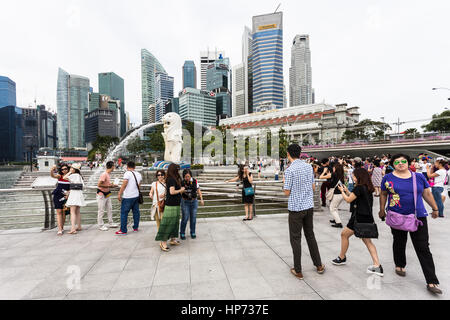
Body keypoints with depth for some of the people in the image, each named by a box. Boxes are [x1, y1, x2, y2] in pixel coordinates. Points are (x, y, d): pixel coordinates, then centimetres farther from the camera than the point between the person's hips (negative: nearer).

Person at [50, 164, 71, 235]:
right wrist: (52, 169, -37)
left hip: (65, 196, 0)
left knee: (64, 212, 6)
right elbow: (52, 175, -19)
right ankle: (60, 230, -3)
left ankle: (62, 228, 21)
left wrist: (68, 193, -14)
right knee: (59, 212, -3)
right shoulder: (59, 176, 1)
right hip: (57, 195, 0)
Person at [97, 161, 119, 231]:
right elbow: (99, 185, -23)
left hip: (107, 194, 9)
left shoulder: (109, 174, 8)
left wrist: (113, 185, 8)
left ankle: (111, 223, 23)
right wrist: (108, 186, -21)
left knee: (110, 209, 13)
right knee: (101, 211, 1)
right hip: (101, 194, -9)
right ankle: (101, 226, 13)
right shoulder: (104, 174, -20)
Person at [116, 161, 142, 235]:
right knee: (136, 212, 13)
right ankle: (136, 228, 23)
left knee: (124, 213, 2)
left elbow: (124, 185, -15)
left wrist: (119, 194, -10)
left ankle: (123, 231, 5)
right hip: (136, 196, 7)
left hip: (127, 197, -7)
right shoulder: (139, 174, 9)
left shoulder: (127, 173, -11)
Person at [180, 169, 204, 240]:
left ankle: (192, 233, 24)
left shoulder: (195, 181, -6)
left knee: (193, 218, 8)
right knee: (185, 218, -3)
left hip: (194, 201, 2)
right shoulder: (181, 182, -12)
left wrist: (201, 199, 0)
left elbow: (198, 190, 3)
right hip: (185, 202, -2)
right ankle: (182, 233, 14)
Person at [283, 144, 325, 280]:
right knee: (310, 235, 21)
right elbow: (313, 187, 10)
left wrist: (284, 183, 4)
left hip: (296, 208, -6)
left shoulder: (290, 170, -16)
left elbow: (287, 192, -13)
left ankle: (298, 271, 17)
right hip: (309, 206, 6)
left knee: (295, 238, 6)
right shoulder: (309, 167, 3)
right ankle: (319, 265, 33)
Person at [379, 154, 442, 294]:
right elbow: (383, 194, 6)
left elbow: (427, 194, 13)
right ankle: (400, 265, 38)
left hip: (418, 217, 1)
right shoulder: (388, 178, -2)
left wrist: (435, 209, 17)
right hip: (397, 217, -1)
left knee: (423, 249, 2)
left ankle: (432, 282, 10)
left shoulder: (419, 177, 3)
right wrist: (382, 210, 7)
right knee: (399, 243, 15)